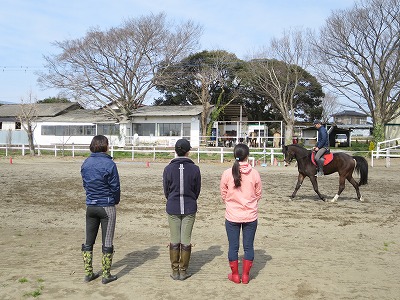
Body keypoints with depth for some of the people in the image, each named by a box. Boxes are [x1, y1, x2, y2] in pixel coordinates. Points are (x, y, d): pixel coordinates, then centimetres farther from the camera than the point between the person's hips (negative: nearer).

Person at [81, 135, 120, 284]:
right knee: (107, 242, 5)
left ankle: (88, 273, 21)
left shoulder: (86, 163, 2)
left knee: (88, 242, 14)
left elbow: (85, 184, 8)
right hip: (107, 207, -5)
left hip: (90, 206, 5)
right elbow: (115, 187, -10)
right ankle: (106, 275, 11)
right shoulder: (109, 164, -15)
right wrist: (116, 201, 8)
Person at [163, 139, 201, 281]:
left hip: (173, 208, 1)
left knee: (174, 241, 9)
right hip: (189, 209, 0)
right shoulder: (194, 169, -8)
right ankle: (183, 271, 14)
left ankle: (175, 271, 16)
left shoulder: (168, 168, -7)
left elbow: (166, 190, 2)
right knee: (186, 241, 7)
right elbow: (197, 190, 2)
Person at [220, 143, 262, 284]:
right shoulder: (254, 173, -9)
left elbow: (223, 195, 1)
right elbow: (258, 194, 2)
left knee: (233, 246, 12)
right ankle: (245, 275, 22)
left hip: (232, 216, 0)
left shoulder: (227, 173, -10)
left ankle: (235, 275, 23)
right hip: (251, 216, 1)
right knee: (248, 246, 13)